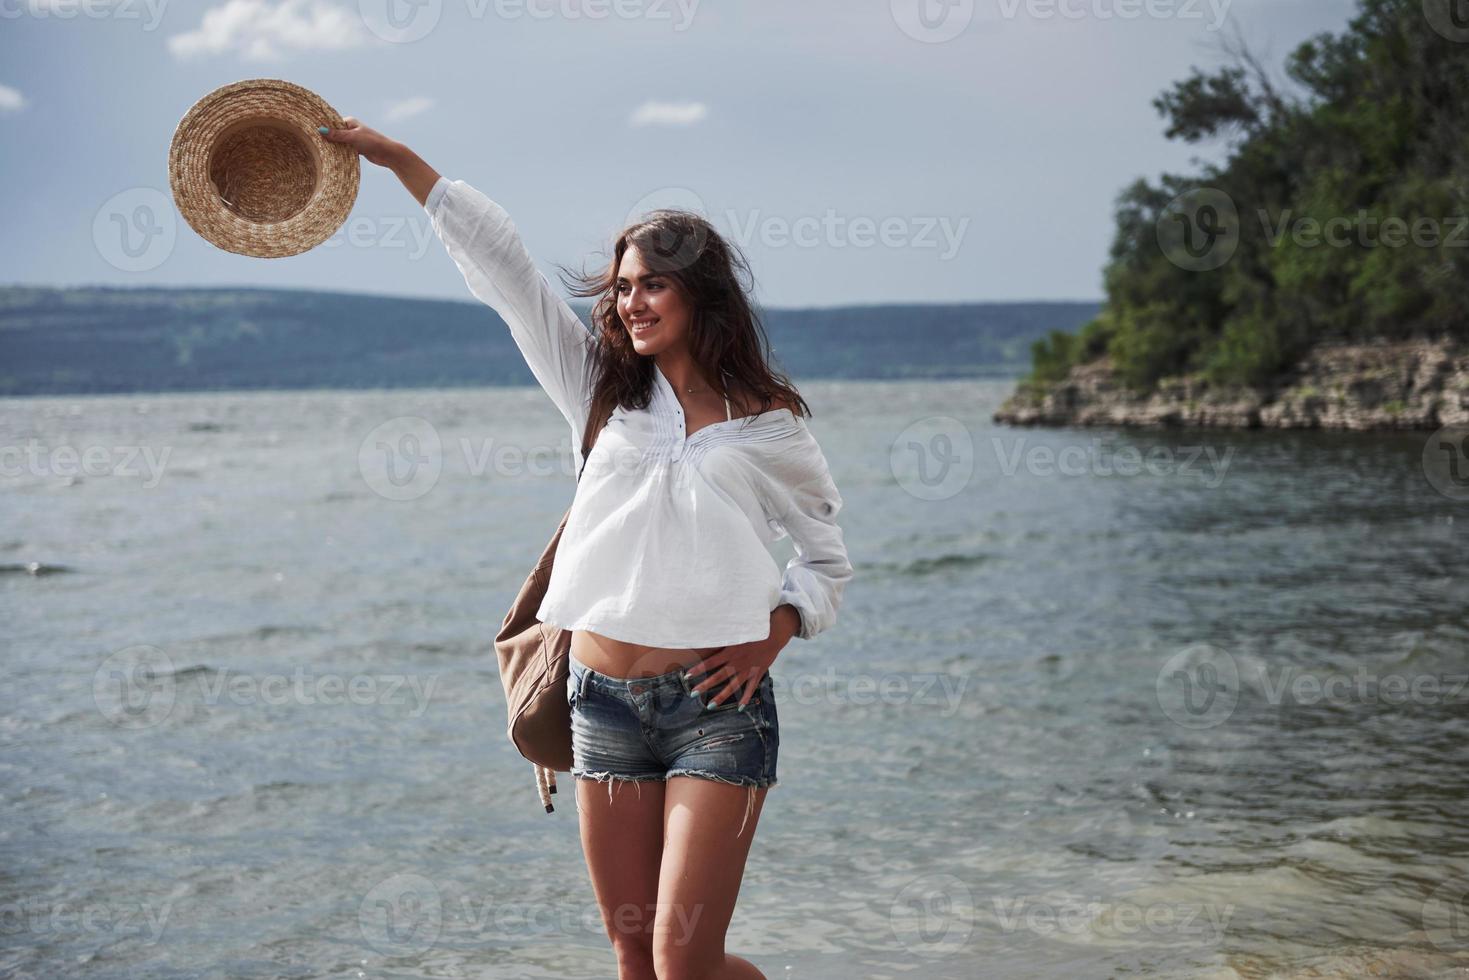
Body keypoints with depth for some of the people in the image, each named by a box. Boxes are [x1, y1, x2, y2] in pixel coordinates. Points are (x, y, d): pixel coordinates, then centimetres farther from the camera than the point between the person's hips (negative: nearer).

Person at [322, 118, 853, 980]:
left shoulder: (770, 425, 4)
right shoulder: (602, 389, 10)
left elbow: (830, 558, 15)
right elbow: (502, 264, 6)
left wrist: (778, 630, -4)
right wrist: (397, 158, 6)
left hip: (718, 705, -3)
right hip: (606, 702, 3)